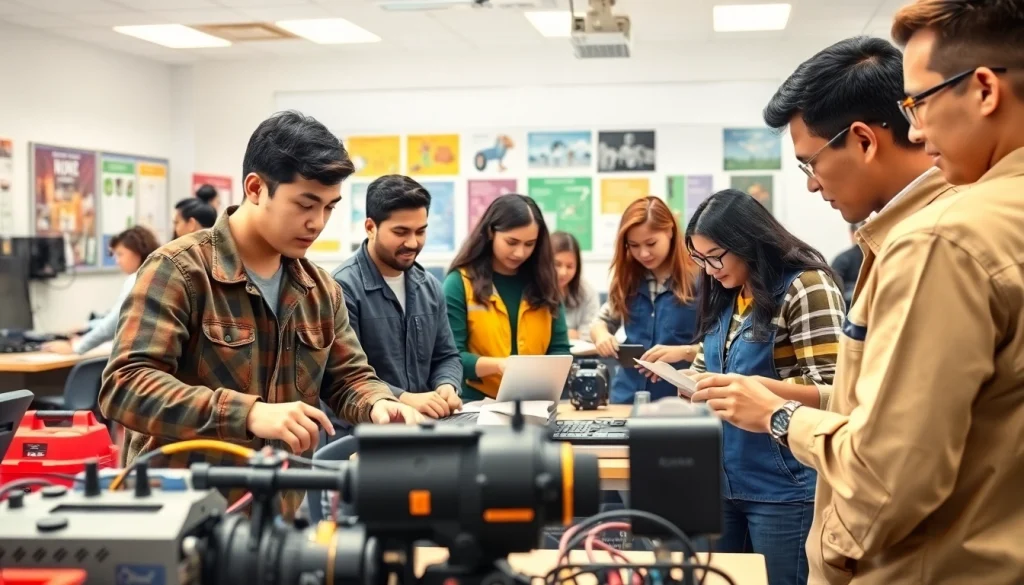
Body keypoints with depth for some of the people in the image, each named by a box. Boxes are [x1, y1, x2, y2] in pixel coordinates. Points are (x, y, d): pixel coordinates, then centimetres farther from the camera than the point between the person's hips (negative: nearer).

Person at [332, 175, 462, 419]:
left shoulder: (430, 287, 12)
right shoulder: (343, 287, -13)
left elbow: (446, 356, 16)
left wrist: (447, 387, -4)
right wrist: (404, 398, -26)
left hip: (425, 422, 7)